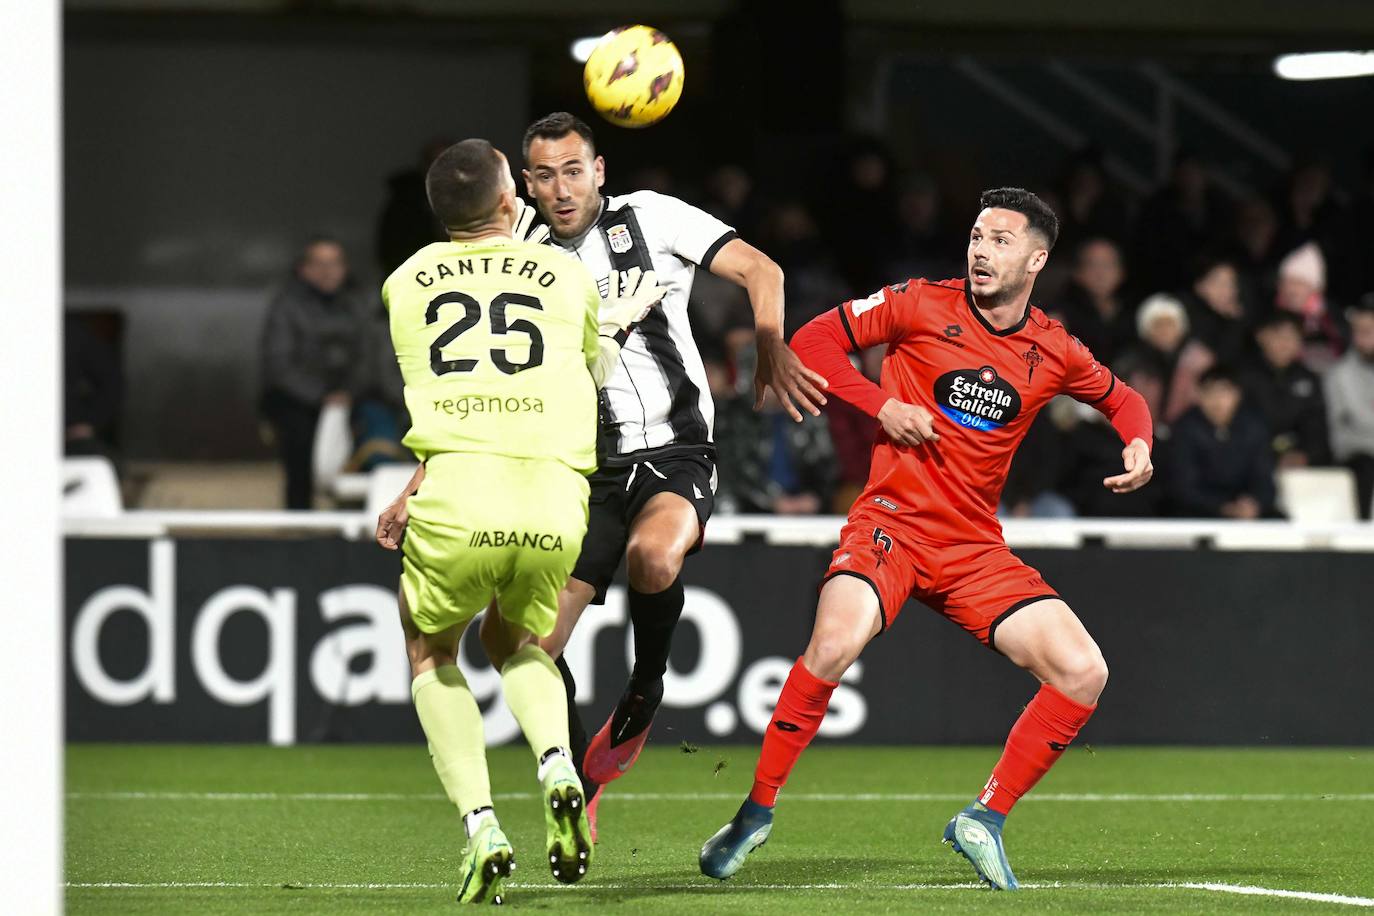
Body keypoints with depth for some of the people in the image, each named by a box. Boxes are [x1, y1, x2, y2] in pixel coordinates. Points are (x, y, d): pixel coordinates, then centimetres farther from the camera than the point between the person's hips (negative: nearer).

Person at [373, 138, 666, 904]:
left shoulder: (406, 283, 16)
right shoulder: (565, 274, 15)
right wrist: (620, 321, 49)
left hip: (454, 496, -1)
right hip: (554, 506, 1)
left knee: (431, 650, 23)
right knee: (517, 642, 28)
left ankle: (480, 825, 2)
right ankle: (558, 767, -3)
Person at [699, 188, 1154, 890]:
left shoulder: (1054, 352, 6)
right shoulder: (923, 306, -3)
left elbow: (1120, 398, 25)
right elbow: (811, 343, 1)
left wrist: (1138, 446, 3)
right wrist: (882, 404, -12)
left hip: (976, 548, 4)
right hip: (893, 522, -4)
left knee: (1083, 674, -11)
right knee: (834, 643, -32)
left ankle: (984, 819, 4)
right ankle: (757, 812, -14)